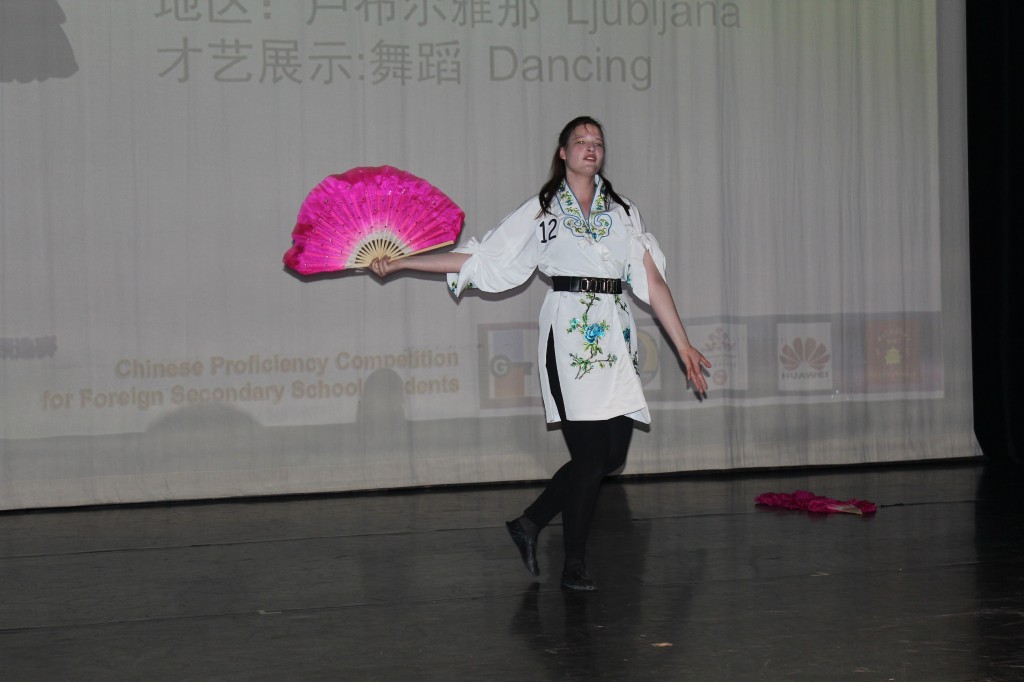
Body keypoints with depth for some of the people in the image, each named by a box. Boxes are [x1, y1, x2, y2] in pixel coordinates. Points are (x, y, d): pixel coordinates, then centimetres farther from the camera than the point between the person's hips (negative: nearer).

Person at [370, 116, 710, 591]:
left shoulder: (623, 211, 18)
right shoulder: (541, 211, 9)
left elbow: (652, 280, 14)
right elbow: (479, 259, 8)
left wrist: (682, 345, 8)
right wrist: (399, 263, 4)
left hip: (616, 336, 4)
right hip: (569, 332, -4)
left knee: (613, 453, 0)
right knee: (590, 452, -9)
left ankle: (530, 524, 17)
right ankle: (574, 565, 2)